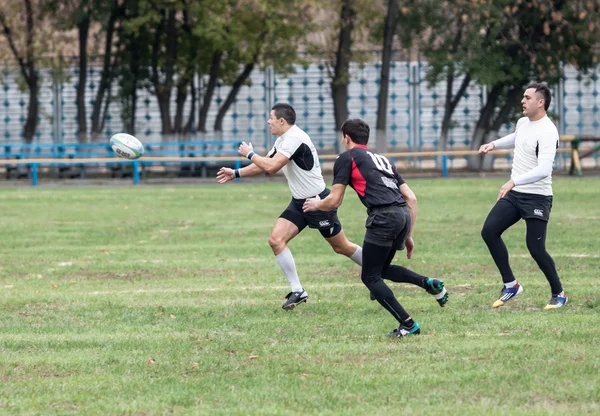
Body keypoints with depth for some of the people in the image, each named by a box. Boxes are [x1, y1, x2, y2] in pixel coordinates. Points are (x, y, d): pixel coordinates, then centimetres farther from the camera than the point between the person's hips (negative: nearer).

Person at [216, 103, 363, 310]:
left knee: (341, 247, 2)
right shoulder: (282, 141, 10)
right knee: (276, 239, -8)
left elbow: (271, 167, -27)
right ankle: (297, 291, -4)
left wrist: (250, 154, -12)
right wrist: (236, 173, 16)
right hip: (299, 202, 9)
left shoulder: (294, 138, -21)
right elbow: (264, 165, 22)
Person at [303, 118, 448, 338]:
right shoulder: (382, 159, 28)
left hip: (383, 217, -7)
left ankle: (408, 325, -3)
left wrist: (316, 204, 27)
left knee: (370, 277, 5)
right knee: (382, 269, 25)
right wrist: (408, 236, 27)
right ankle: (429, 283, 4)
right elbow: (411, 198, 23)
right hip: (403, 215, 7)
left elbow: (333, 202, 5)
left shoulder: (347, 158, 8)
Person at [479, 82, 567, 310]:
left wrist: (514, 182, -41)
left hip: (537, 197, -8)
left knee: (535, 248, -10)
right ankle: (511, 285, 6)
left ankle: (558, 294, 10)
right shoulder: (523, 122, 7)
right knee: (489, 231, -4)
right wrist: (494, 144, 19)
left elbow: (544, 169, -32)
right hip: (514, 194, 8)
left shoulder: (547, 132, -21)